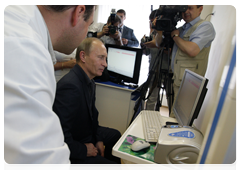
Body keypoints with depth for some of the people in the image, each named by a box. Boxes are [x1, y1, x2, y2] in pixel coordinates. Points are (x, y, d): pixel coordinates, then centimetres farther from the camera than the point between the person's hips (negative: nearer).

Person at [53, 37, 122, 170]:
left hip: (86, 132, 10)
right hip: (72, 153, -9)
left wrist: (99, 140, 3)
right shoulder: (70, 86, -33)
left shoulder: (89, 82, -2)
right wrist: (83, 151, -20)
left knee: (116, 135, 23)